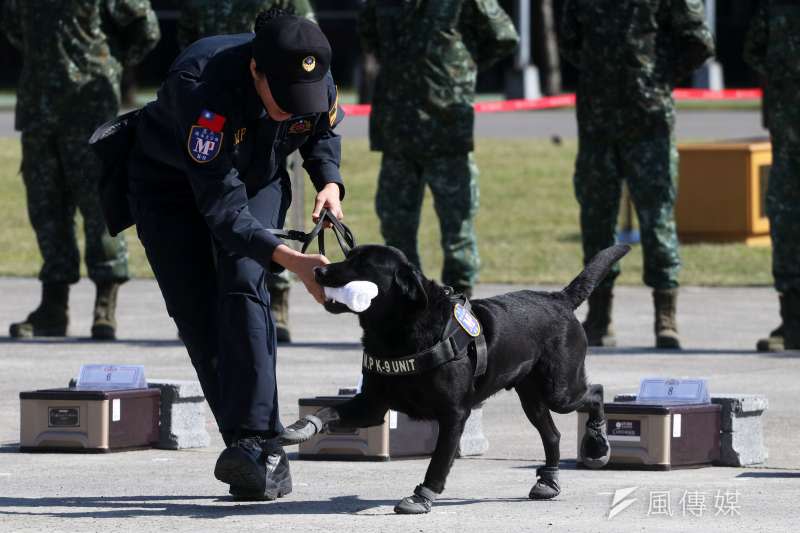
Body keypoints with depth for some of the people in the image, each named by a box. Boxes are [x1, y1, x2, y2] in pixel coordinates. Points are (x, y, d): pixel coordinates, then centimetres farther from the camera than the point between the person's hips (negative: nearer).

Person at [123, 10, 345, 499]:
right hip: (171, 183, -2)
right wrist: (290, 259, -51)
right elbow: (221, 208, -41)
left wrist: (330, 182, -17)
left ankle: (256, 440, -29)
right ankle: (263, 459, -4)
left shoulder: (317, 83, -25)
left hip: (259, 180, 2)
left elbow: (324, 132, 3)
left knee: (243, 286, -22)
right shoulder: (202, 88, -41)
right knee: (196, 312, -9)